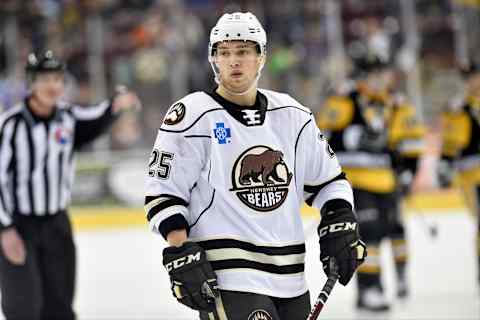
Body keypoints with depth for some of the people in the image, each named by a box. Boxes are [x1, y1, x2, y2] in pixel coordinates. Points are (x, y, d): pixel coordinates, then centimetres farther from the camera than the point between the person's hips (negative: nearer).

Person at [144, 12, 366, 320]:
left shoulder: (293, 116, 9)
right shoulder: (194, 116, -7)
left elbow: (328, 180, 19)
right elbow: (163, 192, -7)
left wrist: (340, 227, 4)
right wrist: (181, 256, -15)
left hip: (289, 277, 6)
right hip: (225, 278, -6)